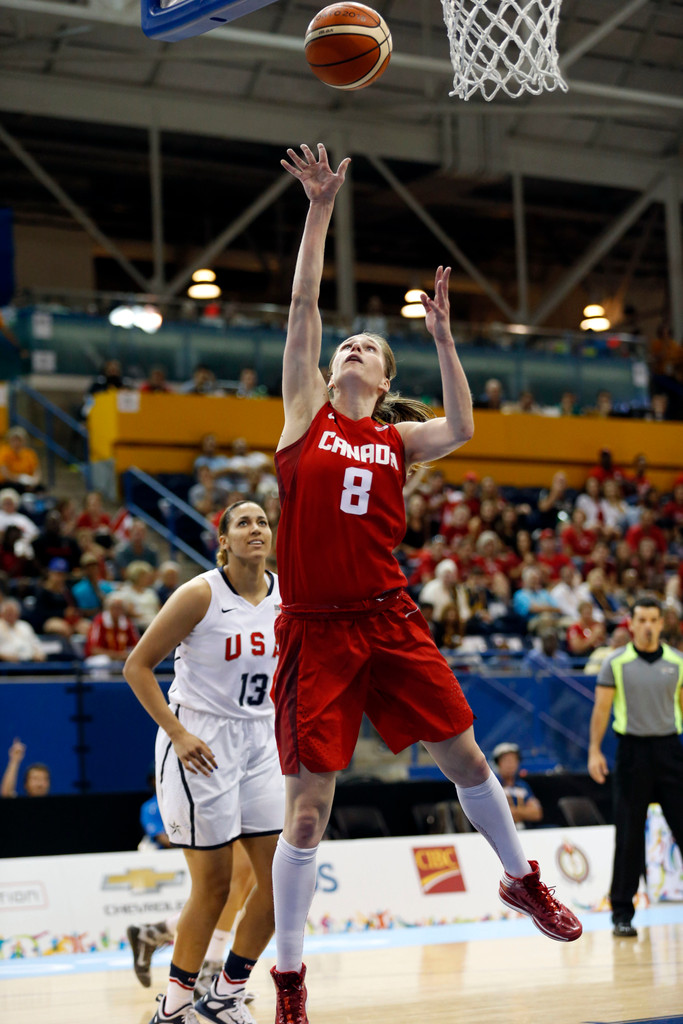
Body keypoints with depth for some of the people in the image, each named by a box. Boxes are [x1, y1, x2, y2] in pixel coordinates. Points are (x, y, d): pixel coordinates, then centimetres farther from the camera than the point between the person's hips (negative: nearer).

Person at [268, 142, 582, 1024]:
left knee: (464, 756, 8)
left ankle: (520, 881, 34)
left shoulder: (397, 439, 11)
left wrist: (442, 339, -11)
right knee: (307, 810, -3)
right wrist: (320, 209, -5)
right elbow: (302, 305, -1)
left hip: (389, 620, 3)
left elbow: (461, 429, -9)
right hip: (315, 630, -2)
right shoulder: (306, 411, 6)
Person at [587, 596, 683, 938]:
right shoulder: (616, 663, 0)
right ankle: (622, 913, 8)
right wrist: (595, 750, -6)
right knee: (629, 835, 0)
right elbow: (601, 708, 1)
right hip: (633, 750, -2)